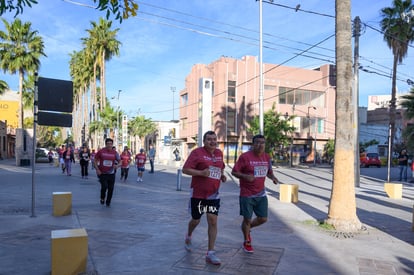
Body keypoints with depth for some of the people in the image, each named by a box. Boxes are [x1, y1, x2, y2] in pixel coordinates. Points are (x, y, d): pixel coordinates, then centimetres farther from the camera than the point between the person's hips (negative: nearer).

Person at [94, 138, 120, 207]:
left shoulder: (114, 153, -1)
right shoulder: (101, 151, -6)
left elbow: (120, 161, 7)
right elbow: (95, 161, 2)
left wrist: (117, 165, -15)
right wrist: (97, 170, -8)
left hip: (111, 174, 2)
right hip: (102, 173, -2)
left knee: (111, 188, 4)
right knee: (104, 186, -16)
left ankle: (108, 202, 25)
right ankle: (102, 198, 15)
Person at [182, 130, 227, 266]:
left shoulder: (219, 153, 6)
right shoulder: (197, 152, -12)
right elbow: (185, 169, -15)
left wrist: (222, 175, 3)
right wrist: (201, 172, -27)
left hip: (213, 194, 4)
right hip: (198, 194, -3)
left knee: (213, 221, -3)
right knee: (196, 220, 13)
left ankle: (210, 253, 6)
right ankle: (188, 237, 47)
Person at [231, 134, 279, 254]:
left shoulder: (267, 157, 5)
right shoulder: (245, 156, -13)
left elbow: (269, 171, 19)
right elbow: (234, 172, -11)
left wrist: (272, 177, -3)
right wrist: (245, 176, -27)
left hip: (261, 194, 6)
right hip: (247, 194, -5)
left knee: (263, 219, 9)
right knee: (247, 219, 6)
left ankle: (248, 228, 39)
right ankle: (247, 242, 29)